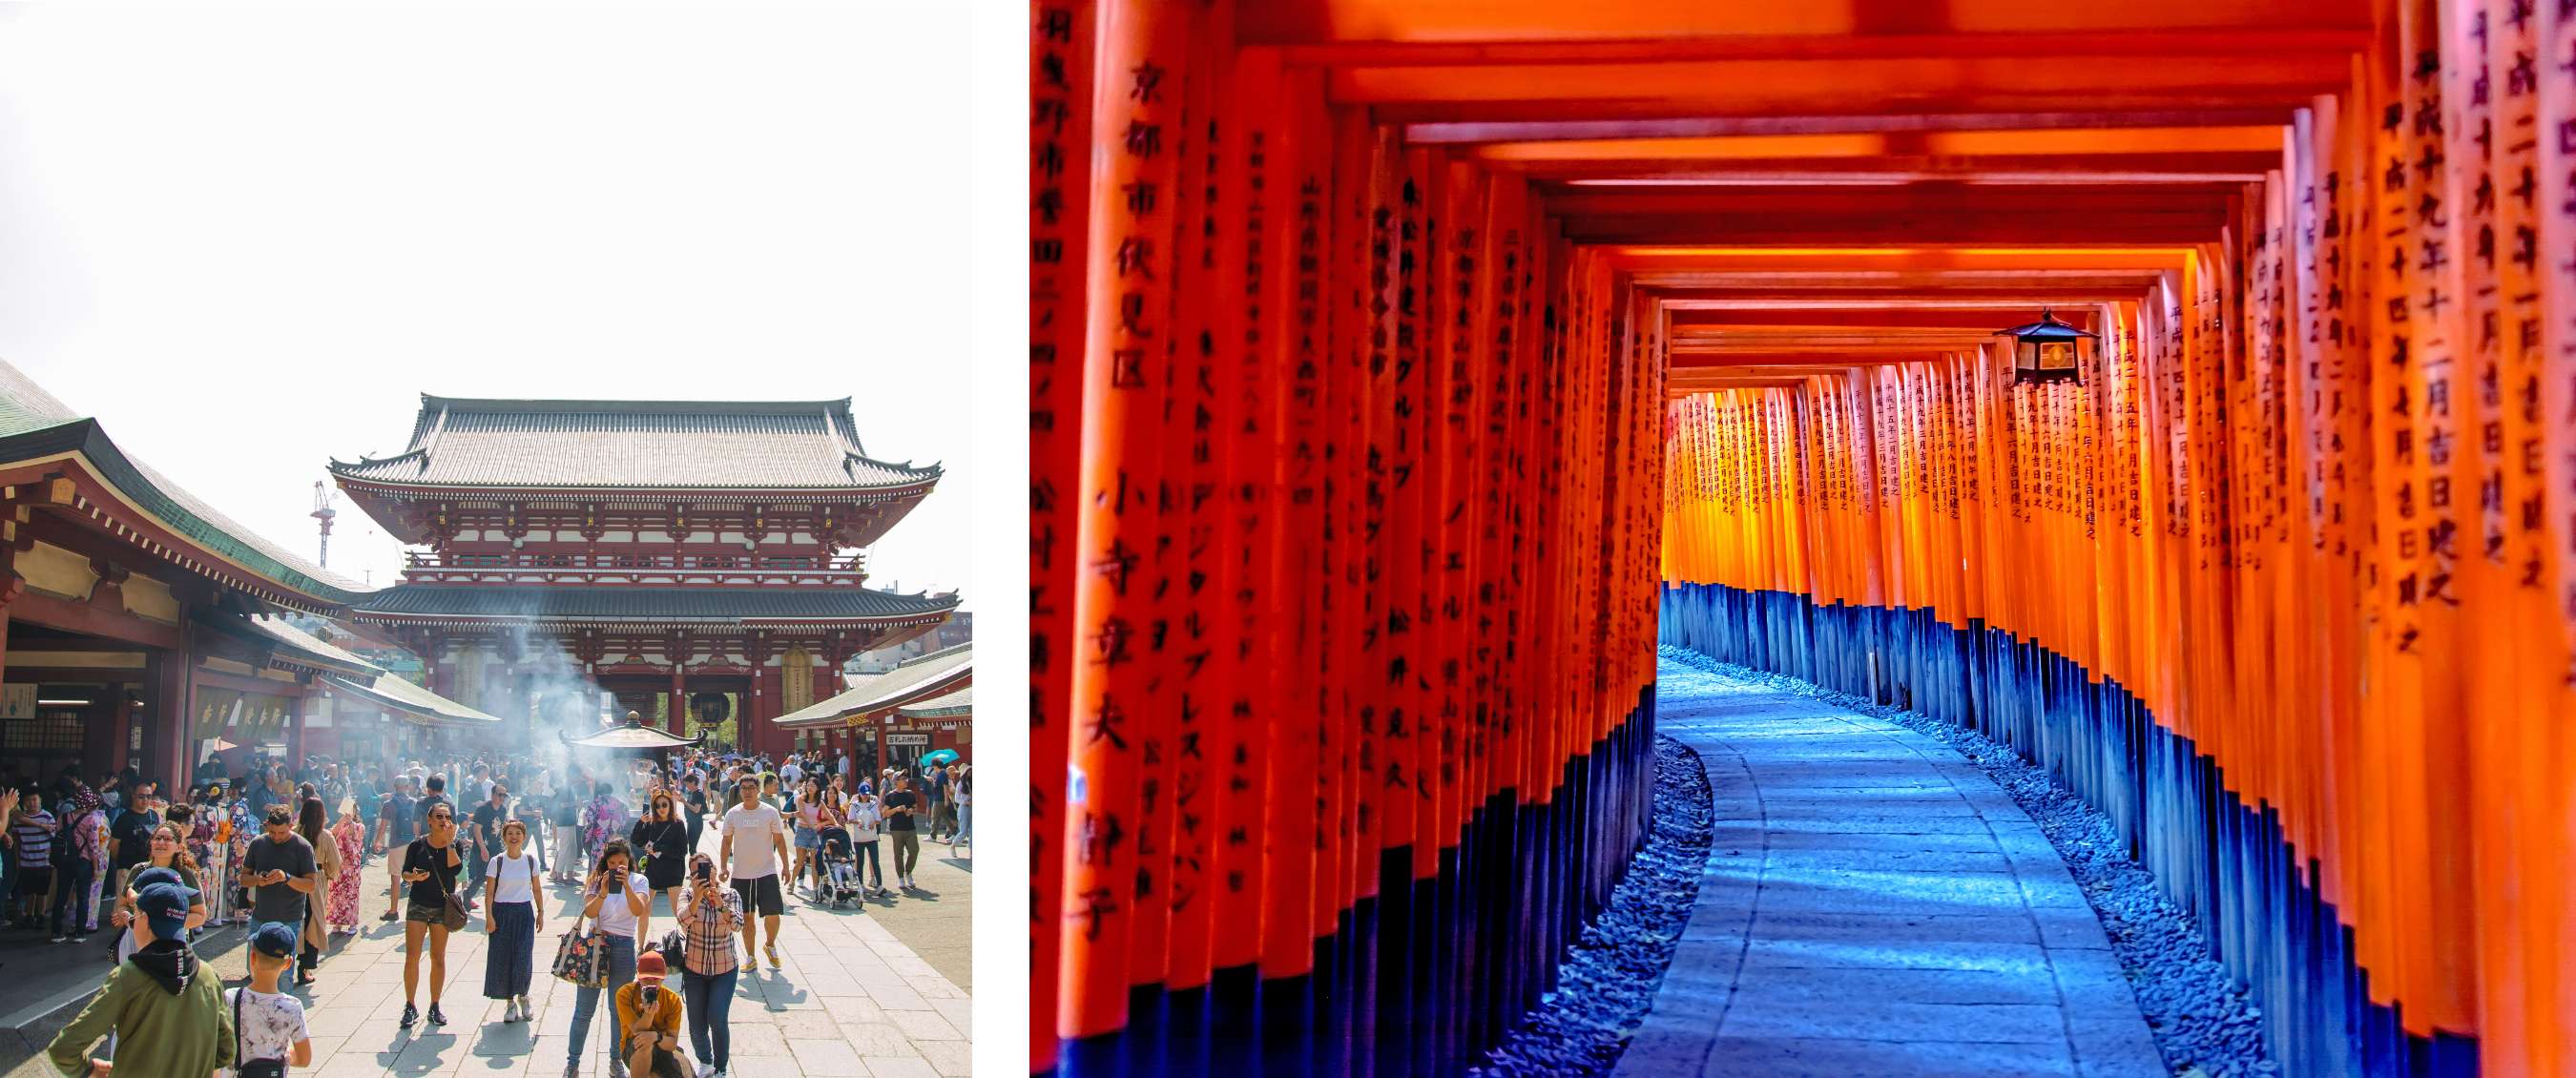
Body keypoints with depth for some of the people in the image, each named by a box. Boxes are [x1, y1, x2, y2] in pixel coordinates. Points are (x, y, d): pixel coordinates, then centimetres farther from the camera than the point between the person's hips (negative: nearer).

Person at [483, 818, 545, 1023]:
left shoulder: (530, 860, 2)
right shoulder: (497, 862, -4)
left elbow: (537, 889, 10)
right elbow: (490, 892, -3)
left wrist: (541, 912, 8)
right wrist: (489, 916, -10)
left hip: (524, 912, 1)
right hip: (502, 912, -1)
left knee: (524, 959, -6)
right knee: (503, 959, 0)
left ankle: (523, 997, 15)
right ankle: (510, 1002, 14)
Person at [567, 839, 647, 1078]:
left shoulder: (639, 881, 0)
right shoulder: (597, 880, 2)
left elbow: (638, 910, -17)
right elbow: (589, 912, -11)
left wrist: (626, 885, -30)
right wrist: (602, 893, -28)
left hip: (623, 948, 0)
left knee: (620, 1010, 9)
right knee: (584, 1009, 5)